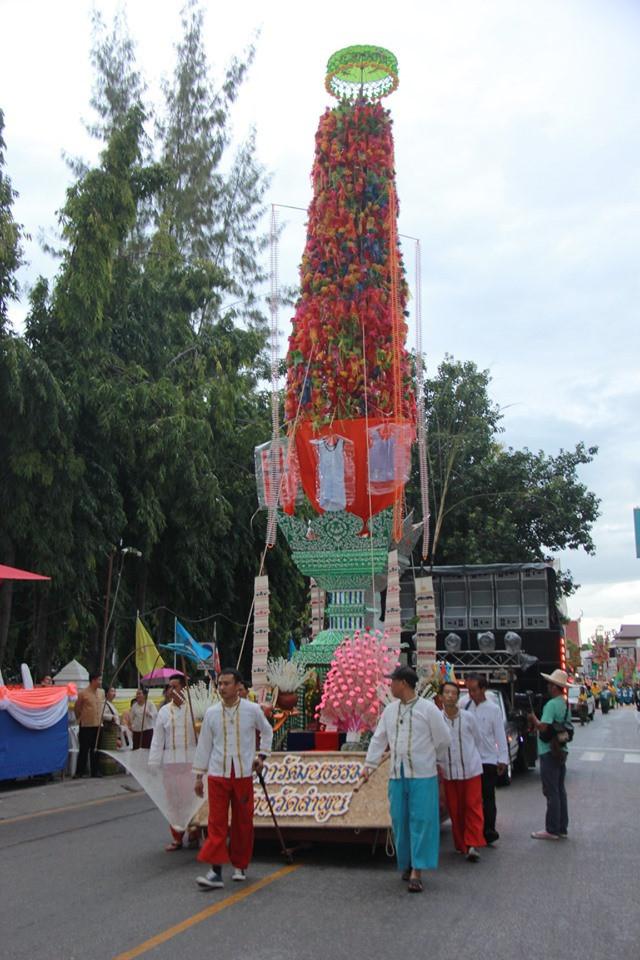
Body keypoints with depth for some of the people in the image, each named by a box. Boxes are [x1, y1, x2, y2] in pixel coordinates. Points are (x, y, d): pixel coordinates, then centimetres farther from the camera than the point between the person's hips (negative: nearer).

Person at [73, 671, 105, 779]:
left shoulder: (101, 692, 7)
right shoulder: (83, 693, -10)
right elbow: (76, 709, 1)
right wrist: (81, 719, 10)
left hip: (97, 726, 5)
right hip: (86, 726, -5)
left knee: (95, 749, 11)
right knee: (84, 750, -1)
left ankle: (94, 771, 19)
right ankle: (79, 773, 6)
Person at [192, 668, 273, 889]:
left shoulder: (252, 710, -4)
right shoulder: (211, 713, 0)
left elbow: (267, 732, 15)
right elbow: (204, 745, 7)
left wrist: (262, 755, 7)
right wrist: (199, 775, 9)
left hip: (243, 774, 0)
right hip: (217, 774, 0)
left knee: (243, 822, 8)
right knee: (217, 822, -4)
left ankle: (240, 865, 24)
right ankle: (215, 871, -3)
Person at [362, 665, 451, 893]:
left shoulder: (427, 709, -7)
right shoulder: (390, 710, 8)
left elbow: (444, 740, 0)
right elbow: (379, 739, 10)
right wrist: (369, 764, 2)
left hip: (422, 775, -5)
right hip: (397, 774, 5)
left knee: (421, 821, -5)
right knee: (400, 821, 9)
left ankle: (417, 872, -1)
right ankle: (406, 864, 24)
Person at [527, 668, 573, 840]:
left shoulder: (551, 704, -17)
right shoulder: (566, 705, 12)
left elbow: (543, 727, -25)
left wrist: (533, 718, -8)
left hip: (549, 752, -9)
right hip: (562, 751, 9)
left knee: (551, 792, -4)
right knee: (560, 790, 13)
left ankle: (552, 830, 0)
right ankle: (562, 829, 18)